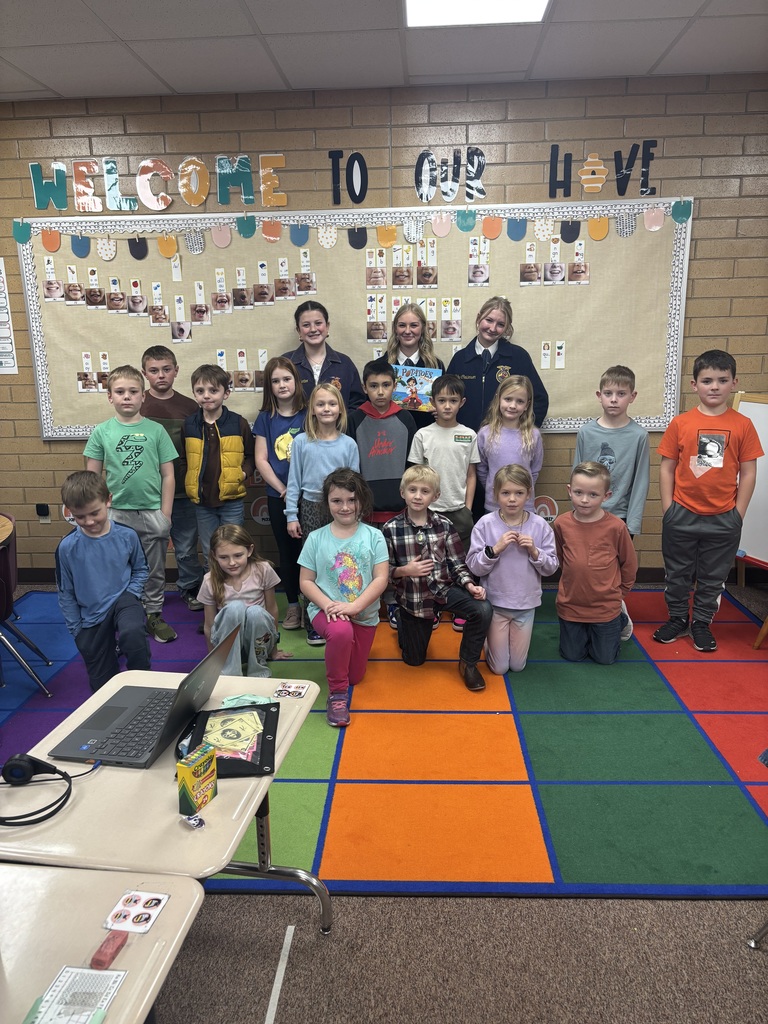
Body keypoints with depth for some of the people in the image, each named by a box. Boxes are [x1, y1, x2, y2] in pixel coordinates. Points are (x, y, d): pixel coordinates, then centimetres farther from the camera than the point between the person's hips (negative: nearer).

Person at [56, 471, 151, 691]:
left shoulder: (127, 536, -14)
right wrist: (77, 630, 0)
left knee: (132, 633, -36)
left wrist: (131, 594, -10)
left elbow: (140, 569, 6)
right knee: (102, 683, 9)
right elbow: (66, 594, -1)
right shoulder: (67, 547, -15)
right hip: (91, 615, 1)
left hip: (123, 600, -1)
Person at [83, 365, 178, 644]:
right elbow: (92, 476, 4)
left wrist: (165, 516, -4)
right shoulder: (101, 432, 0)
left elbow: (167, 475, -1)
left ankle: (153, 615, 27)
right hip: (117, 514, 0)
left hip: (152, 513, 0)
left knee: (155, 570, 11)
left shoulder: (156, 430, -2)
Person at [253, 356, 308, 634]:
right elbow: (261, 460, 1)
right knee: (286, 551, 10)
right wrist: (284, 490, -8)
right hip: (278, 496, 2)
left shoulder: (308, 414, 0)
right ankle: (293, 605, 22)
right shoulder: (266, 418, 5)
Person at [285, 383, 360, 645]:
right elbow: (294, 481, 1)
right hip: (311, 509, 0)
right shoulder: (301, 442, -1)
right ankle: (313, 625, 17)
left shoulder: (349, 444, 1)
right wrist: (292, 515, -2)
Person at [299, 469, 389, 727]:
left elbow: (381, 578, -10)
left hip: (364, 615, 2)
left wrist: (354, 606, -22)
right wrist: (327, 605, -20)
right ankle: (337, 695, -16)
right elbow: (306, 582, -2)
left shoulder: (373, 536, -5)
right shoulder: (316, 538, -3)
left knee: (355, 677, 9)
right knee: (341, 631, -37)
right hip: (326, 610, -2)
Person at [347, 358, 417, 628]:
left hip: (399, 504, 1)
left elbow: (413, 463, 7)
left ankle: (392, 603, 24)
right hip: (366, 504, -1)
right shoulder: (355, 419, -1)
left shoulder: (405, 418, 3)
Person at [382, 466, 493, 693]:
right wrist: (404, 571, -22)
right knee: (415, 660, 12)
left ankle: (467, 663, -2)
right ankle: (401, 623, 44)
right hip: (412, 597, -1)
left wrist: (469, 584, -18)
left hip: (443, 588, 1)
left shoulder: (444, 525, -5)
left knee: (483, 610, -26)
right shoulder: (391, 529, -10)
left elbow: (457, 562, -2)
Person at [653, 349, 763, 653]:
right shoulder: (680, 424, -5)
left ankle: (702, 624, 30)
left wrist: (738, 514, -2)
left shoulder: (743, 425, -4)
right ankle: (677, 619, 32)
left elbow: (748, 473, 0)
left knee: (713, 577, 13)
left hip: (724, 518, 0)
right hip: (682, 515, 0)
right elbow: (666, 468, -1)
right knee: (677, 574, 14)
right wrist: (668, 510, -3)